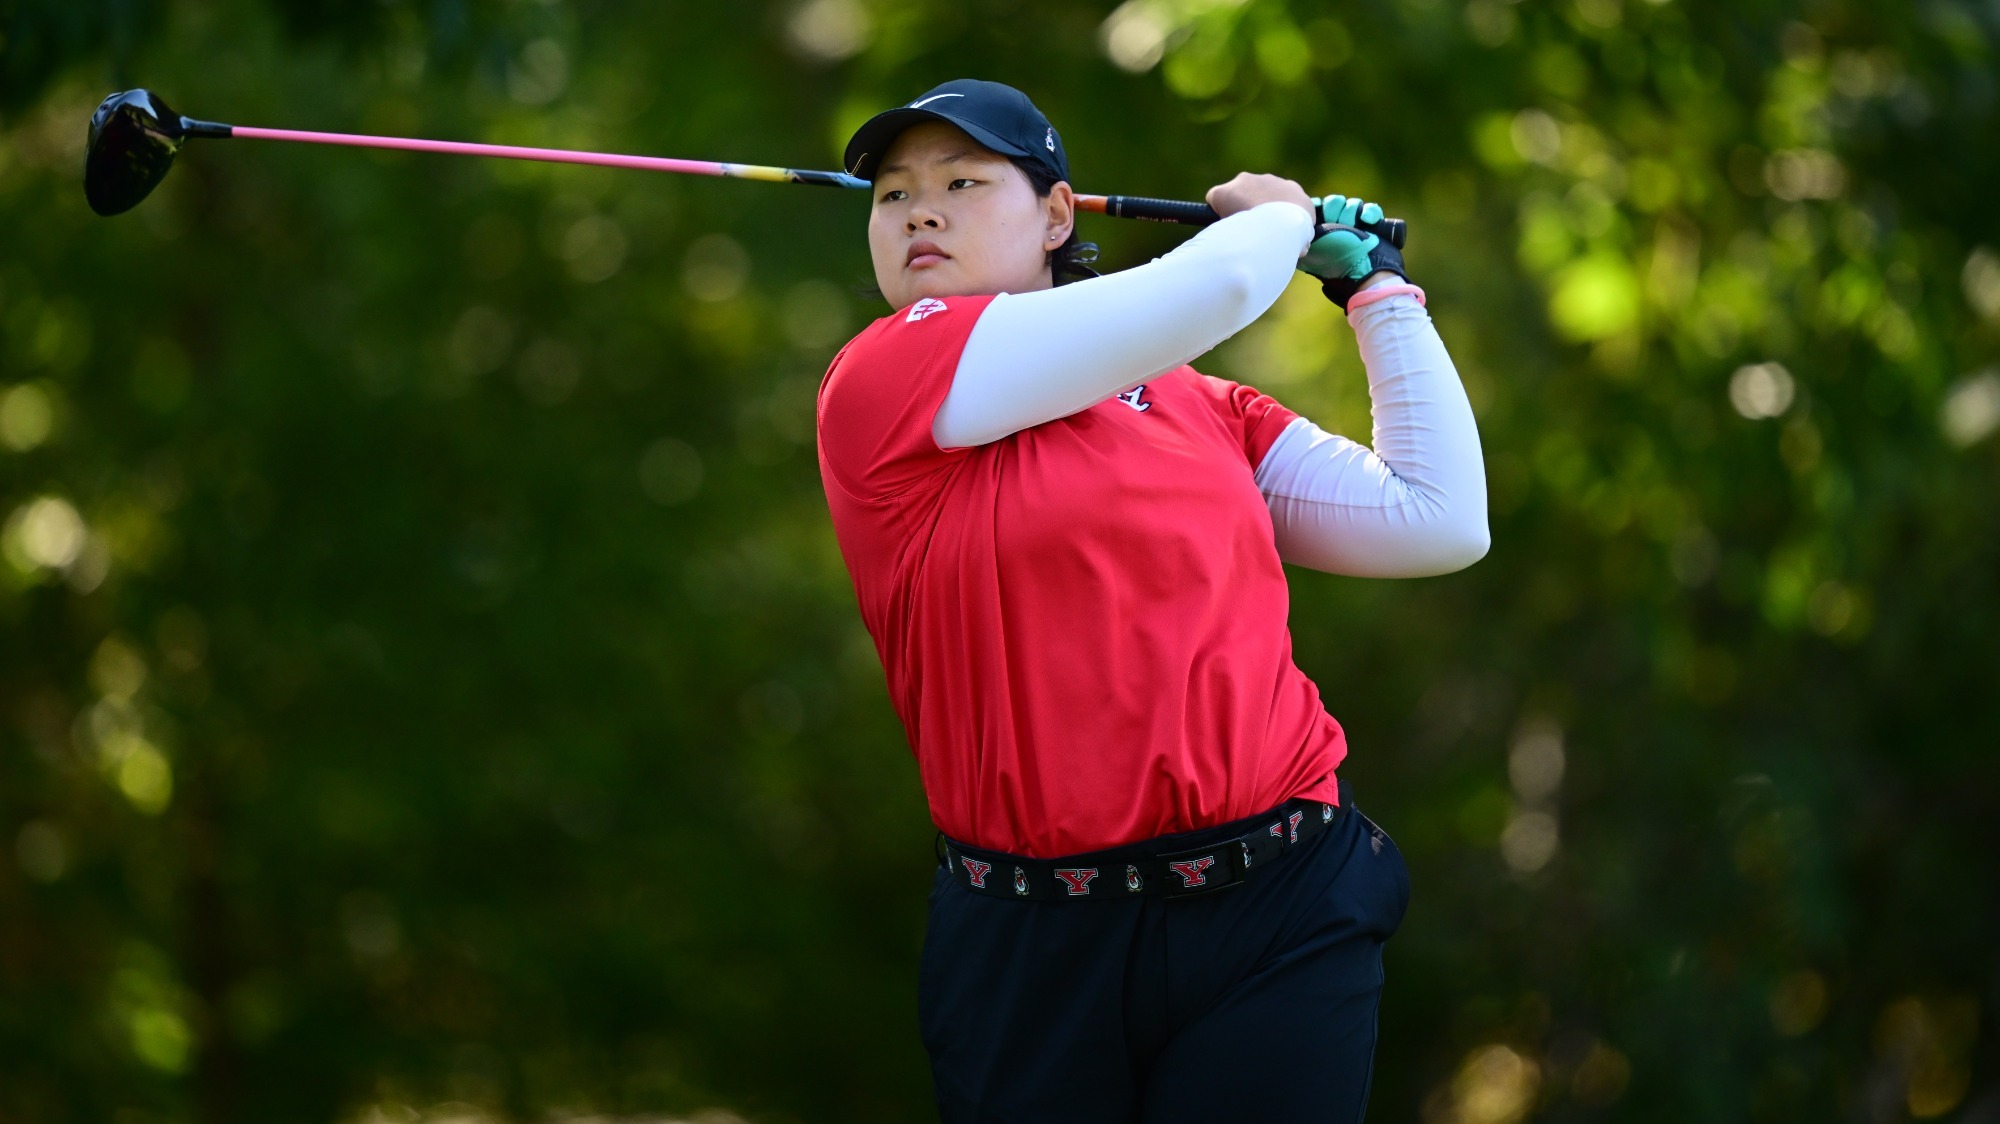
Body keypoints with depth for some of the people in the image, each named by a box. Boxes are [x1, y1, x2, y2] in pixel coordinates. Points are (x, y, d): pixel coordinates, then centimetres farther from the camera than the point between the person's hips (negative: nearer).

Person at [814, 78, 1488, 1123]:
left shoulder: (1205, 409, 13)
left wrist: (1377, 285, 15)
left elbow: (1440, 527, 8)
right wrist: (1280, 216, 13)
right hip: (1029, 950, -3)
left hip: (1278, 920, 3)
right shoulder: (878, 380, -4)